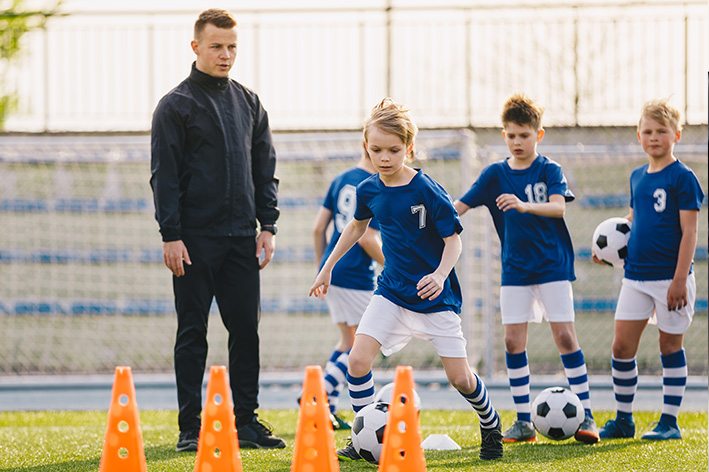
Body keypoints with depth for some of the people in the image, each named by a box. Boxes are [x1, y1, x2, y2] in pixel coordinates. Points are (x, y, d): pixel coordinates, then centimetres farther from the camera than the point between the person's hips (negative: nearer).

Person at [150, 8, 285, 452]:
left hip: (241, 237, 4)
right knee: (193, 332, 0)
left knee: (246, 328, 3)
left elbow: (265, 168, 16)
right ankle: (191, 427, 3)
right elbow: (164, 175, -6)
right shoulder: (176, 106, -2)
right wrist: (171, 235, -12)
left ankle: (246, 420, 10)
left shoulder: (249, 103, 13)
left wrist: (268, 225, 6)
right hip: (196, 237, -4)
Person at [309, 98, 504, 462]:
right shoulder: (368, 190, -2)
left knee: (460, 378, -2)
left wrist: (440, 275, -31)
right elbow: (357, 226, 19)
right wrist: (328, 267, 23)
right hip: (391, 291, 4)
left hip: (435, 296, -4)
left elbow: (453, 239, -13)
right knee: (357, 361, -14)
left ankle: (491, 425, 27)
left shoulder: (427, 191, -18)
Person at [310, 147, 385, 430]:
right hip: (355, 276, -8)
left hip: (331, 271, 8)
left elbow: (318, 229, 12)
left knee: (348, 340, 17)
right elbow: (366, 238, -18)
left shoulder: (340, 180, 10)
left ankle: (327, 408, 11)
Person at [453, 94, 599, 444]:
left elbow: (558, 207, -19)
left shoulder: (550, 170, -3)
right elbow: (460, 206, 4)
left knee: (564, 336, -7)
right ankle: (524, 422, 6)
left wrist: (524, 205, -36)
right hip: (515, 268, 3)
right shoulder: (495, 174, 5)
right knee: (513, 342, -1)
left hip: (552, 266, -3)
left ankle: (585, 417, -2)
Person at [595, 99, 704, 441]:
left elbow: (689, 231, -12)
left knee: (670, 346, 3)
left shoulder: (682, 178, -9)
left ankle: (669, 422, 10)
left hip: (670, 277, -6)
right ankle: (623, 420, 14)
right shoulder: (637, 176, 11)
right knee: (622, 346, 3)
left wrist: (680, 279, -17)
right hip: (635, 275, 6)